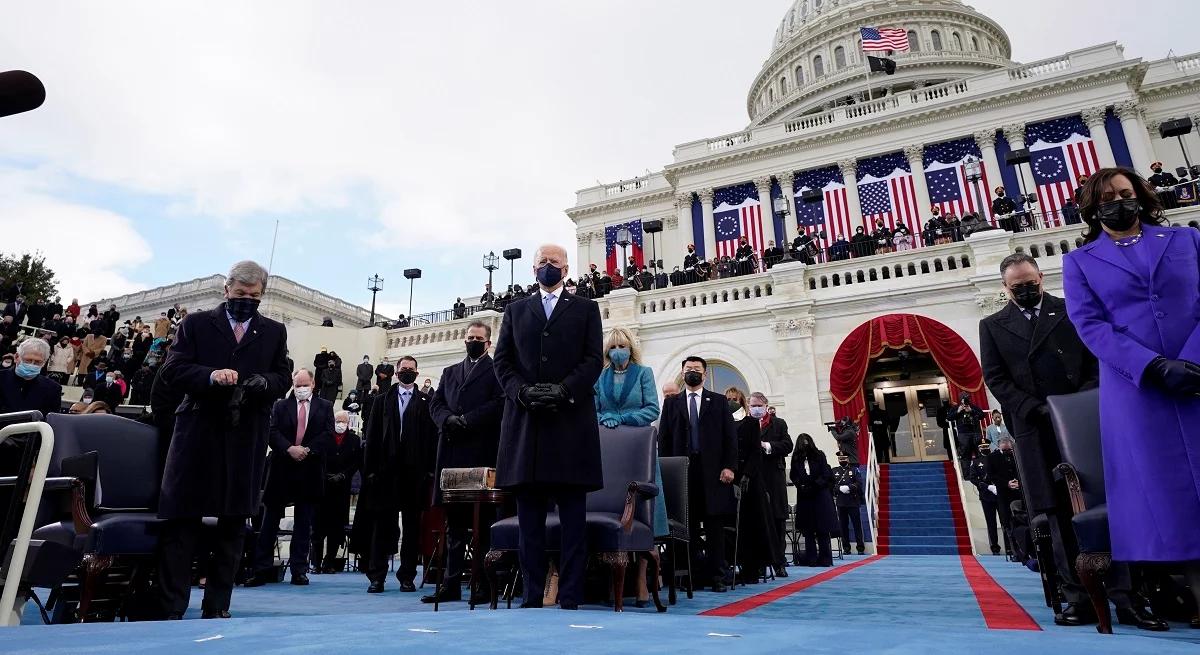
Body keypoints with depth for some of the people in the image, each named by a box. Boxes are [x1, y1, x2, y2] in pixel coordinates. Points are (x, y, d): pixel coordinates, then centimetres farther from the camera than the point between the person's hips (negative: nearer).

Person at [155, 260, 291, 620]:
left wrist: (265, 382, -12)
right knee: (181, 521, 2)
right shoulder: (196, 323, 8)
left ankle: (217, 607, 17)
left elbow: (283, 378, 10)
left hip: (247, 441, 2)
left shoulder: (274, 331, 13)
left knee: (232, 525, 7)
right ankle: (171, 607, 10)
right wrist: (210, 375, -18)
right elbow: (172, 370, 0)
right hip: (198, 433, -1)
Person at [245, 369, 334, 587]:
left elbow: (329, 435, -2)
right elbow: (272, 433, -3)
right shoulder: (280, 406, 8)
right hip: (282, 469, 0)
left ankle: (299, 570, 13)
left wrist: (307, 450, -14)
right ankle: (263, 569, 11)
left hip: (310, 471, 0)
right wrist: (290, 449, -18)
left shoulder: (325, 406, 6)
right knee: (270, 521, 4)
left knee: (304, 524, 6)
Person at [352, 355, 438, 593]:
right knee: (382, 523, 4)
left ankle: (407, 576, 13)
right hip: (386, 469, 1)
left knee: (412, 525, 4)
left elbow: (432, 437, 2)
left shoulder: (426, 403, 7)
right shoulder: (382, 401, 12)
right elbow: (372, 437, 7)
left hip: (416, 472, -1)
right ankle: (376, 576, 12)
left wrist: (430, 470, -6)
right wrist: (370, 468, -1)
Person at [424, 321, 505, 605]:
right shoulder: (450, 372, 22)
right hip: (452, 453, 5)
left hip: (482, 452, -5)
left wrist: (466, 420, -14)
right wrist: (448, 420, -7)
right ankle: (451, 584, 12)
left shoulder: (496, 370, 5)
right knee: (454, 522, 8)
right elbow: (436, 403, 13)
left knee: (484, 522, -1)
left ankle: (485, 585, 5)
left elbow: (500, 403, -8)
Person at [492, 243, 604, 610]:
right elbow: (502, 360, 10)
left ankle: (570, 598, 5)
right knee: (529, 514, 4)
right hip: (524, 419, 2)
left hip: (571, 419, -2)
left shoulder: (585, 309, 14)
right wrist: (523, 391, -8)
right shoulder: (516, 311, 20)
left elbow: (594, 358, 3)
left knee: (572, 515, 0)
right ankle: (532, 596, 11)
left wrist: (563, 390, -12)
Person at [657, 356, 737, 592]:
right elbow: (663, 438, 9)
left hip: (712, 471, -1)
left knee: (715, 524, 1)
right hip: (682, 470, 1)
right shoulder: (671, 403, 14)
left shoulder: (719, 401, 12)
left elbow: (730, 437, 5)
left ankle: (718, 576, 7)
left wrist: (729, 466, -5)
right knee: (688, 524, 1)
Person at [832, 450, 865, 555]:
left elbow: (859, 484, -4)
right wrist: (840, 488, -14)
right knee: (843, 526, 3)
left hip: (853, 502, -1)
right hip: (840, 503, 1)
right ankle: (846, 548, 11)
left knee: (857, 525, 1)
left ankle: (860, 547, 8)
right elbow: (831, 486, 2)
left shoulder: (854, 470, 7)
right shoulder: (834, 471, 10)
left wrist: (848, 487, -16)